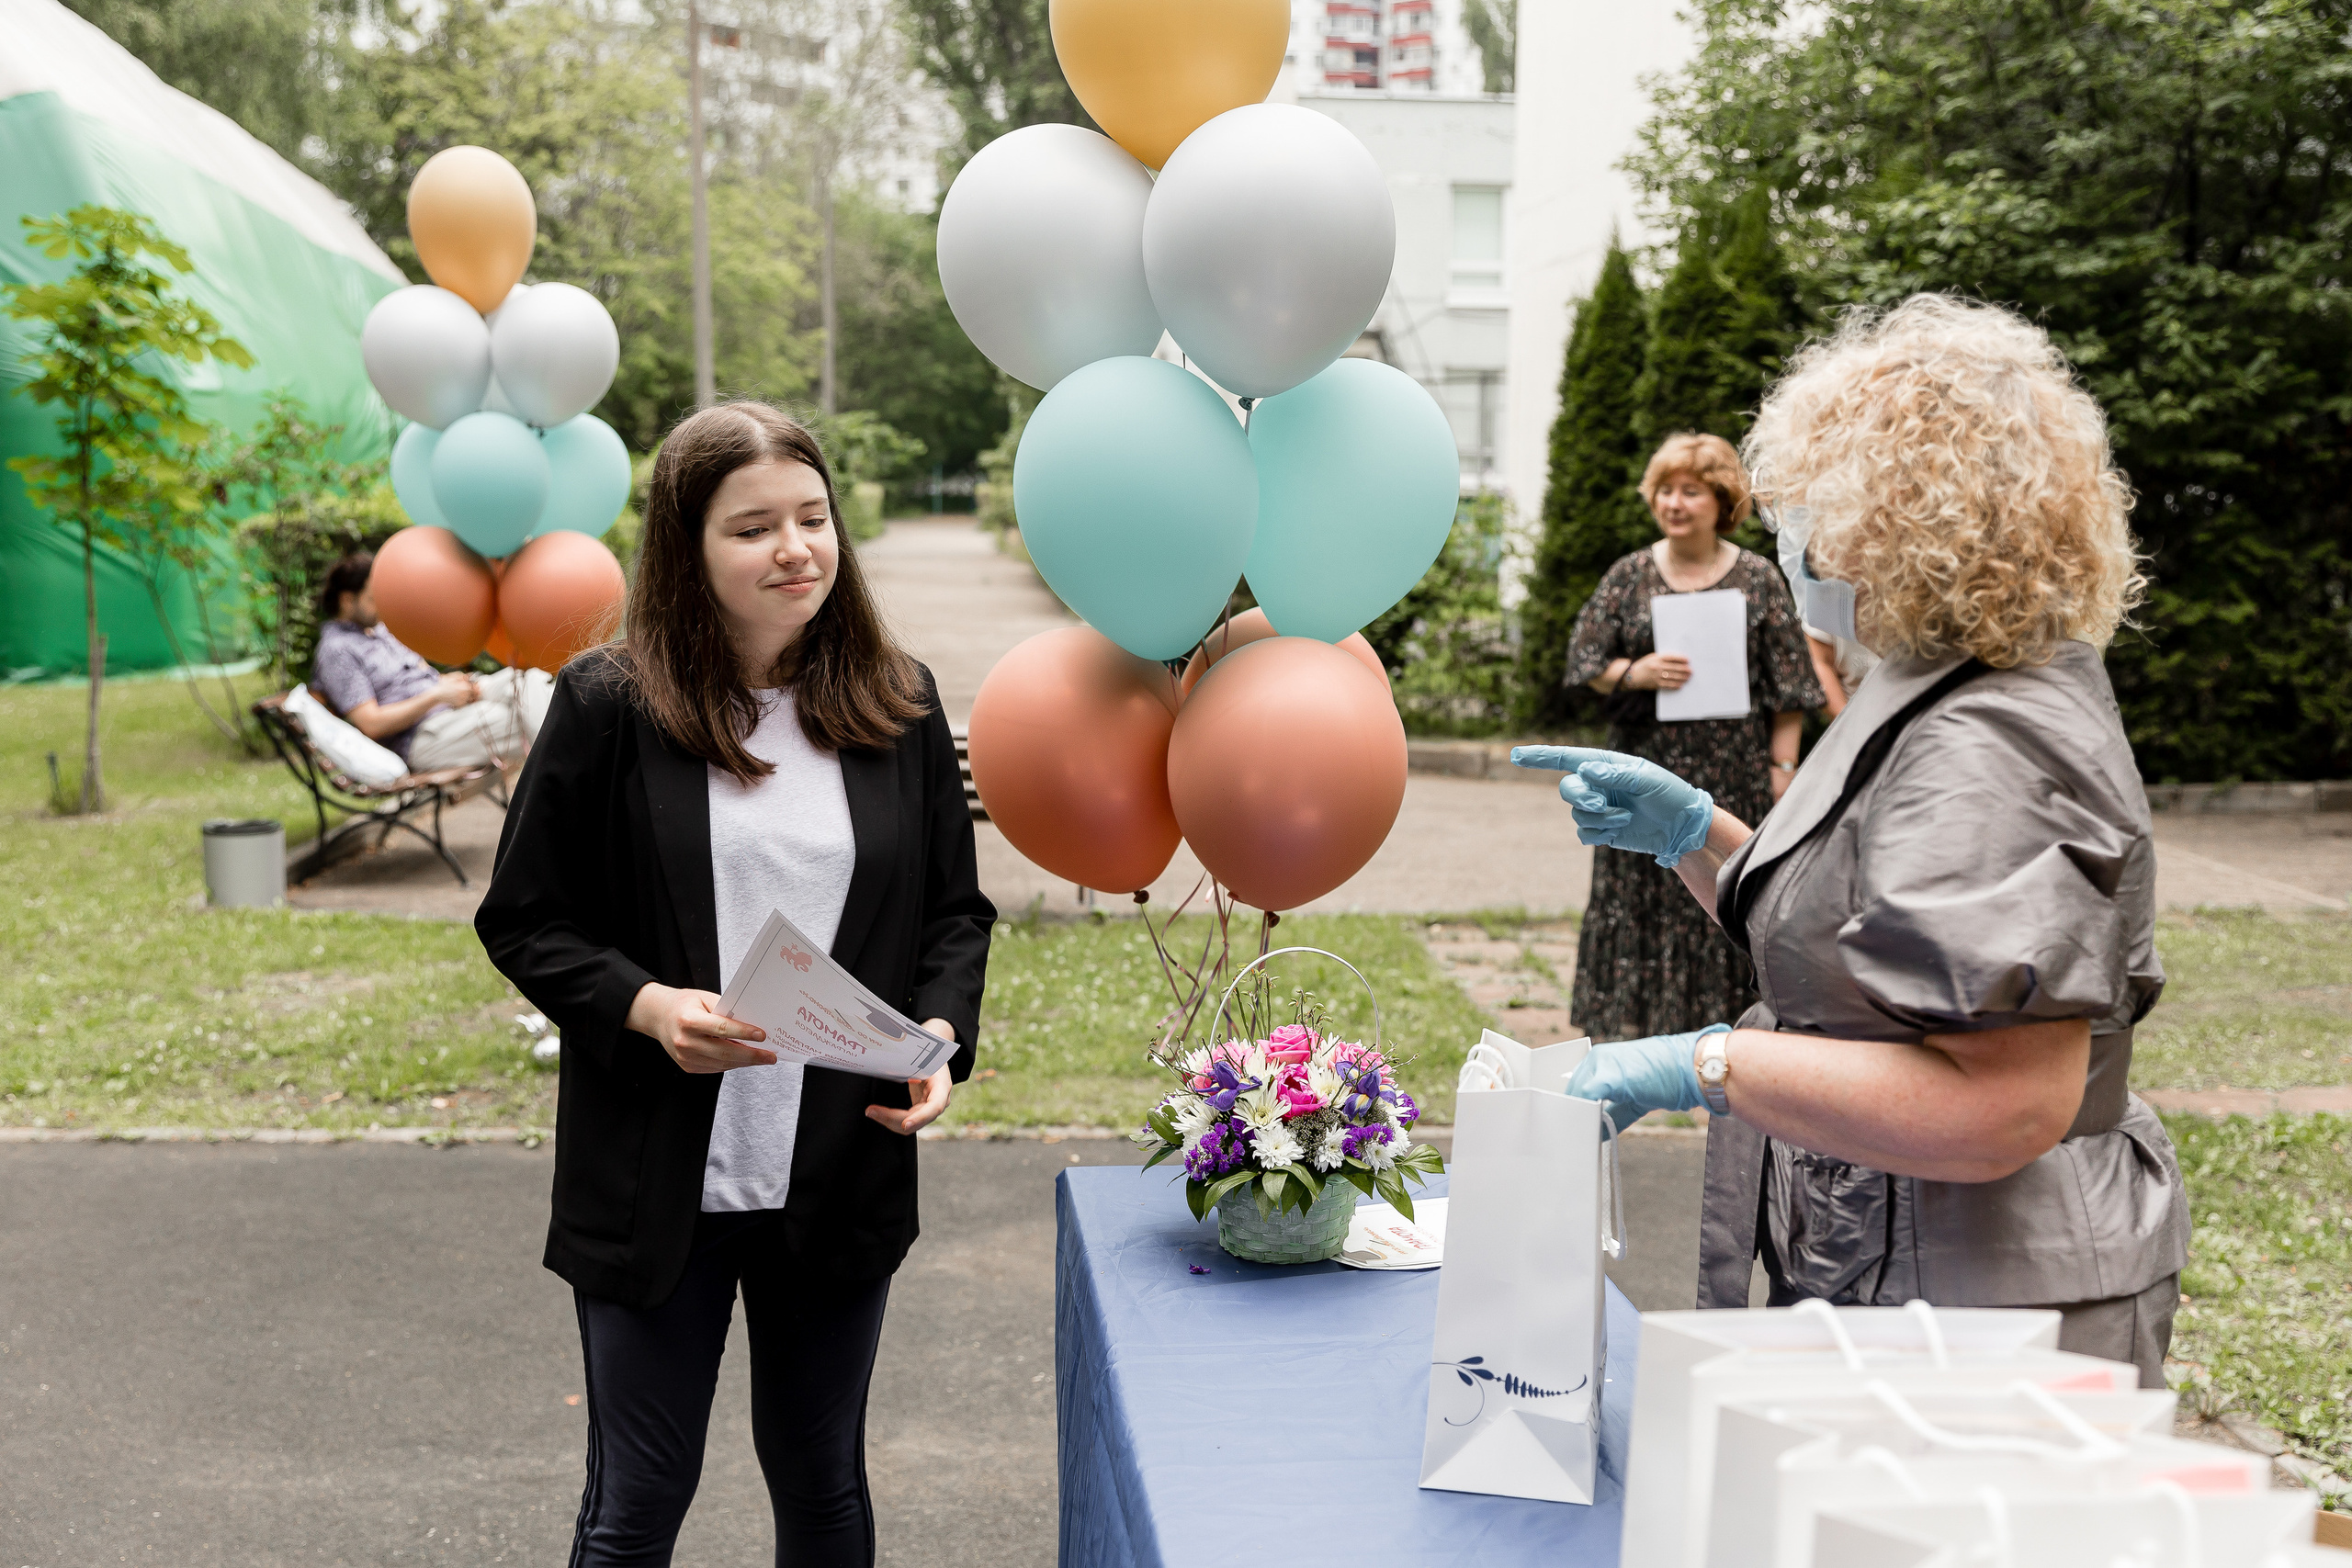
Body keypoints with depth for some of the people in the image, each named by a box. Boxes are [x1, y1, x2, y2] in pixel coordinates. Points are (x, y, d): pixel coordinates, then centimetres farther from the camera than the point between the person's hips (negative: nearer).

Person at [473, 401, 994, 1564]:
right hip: (656, 1180, -3)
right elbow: (522, 921, -3)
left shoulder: (898, 705, 2)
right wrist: (648, 1007, -20)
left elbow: (955, 908, 9)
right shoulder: (609, 706, -8)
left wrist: (941, 1030, -11)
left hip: (844, 1176, 3)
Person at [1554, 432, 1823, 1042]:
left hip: (1732, 777, -1)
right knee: (1642, 898, 3)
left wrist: (1782, 768, -3)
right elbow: (1584, 659, 7)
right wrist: (1635, 673, -13)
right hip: (1646, 770, 2)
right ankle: (1637, 1023, 11)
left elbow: (1787, 689, 3)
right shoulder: (1630, 576, 6)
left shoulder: (1757, 579, 2)